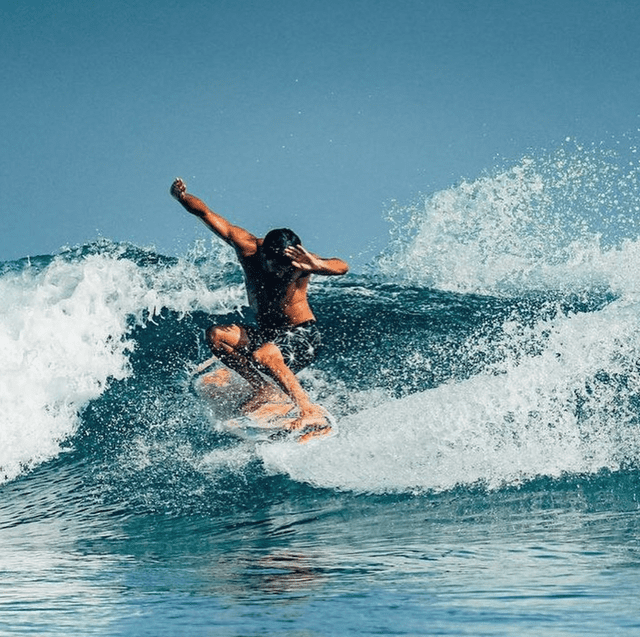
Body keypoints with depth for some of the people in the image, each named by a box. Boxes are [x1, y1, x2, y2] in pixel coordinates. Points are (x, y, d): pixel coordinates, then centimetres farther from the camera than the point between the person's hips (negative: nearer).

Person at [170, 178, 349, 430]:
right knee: (216, 335, -16)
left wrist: (316, 266, -62)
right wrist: (181, 197, -35)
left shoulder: (299, 259, -23)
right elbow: (206, 213, -15)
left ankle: (310, 411, -28)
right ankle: (265, 390, -7)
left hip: (302, 336, -6)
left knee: (262, 355, -34)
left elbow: (342, 267, -40)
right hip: (266, 333, 6)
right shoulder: (247, 247, -15)